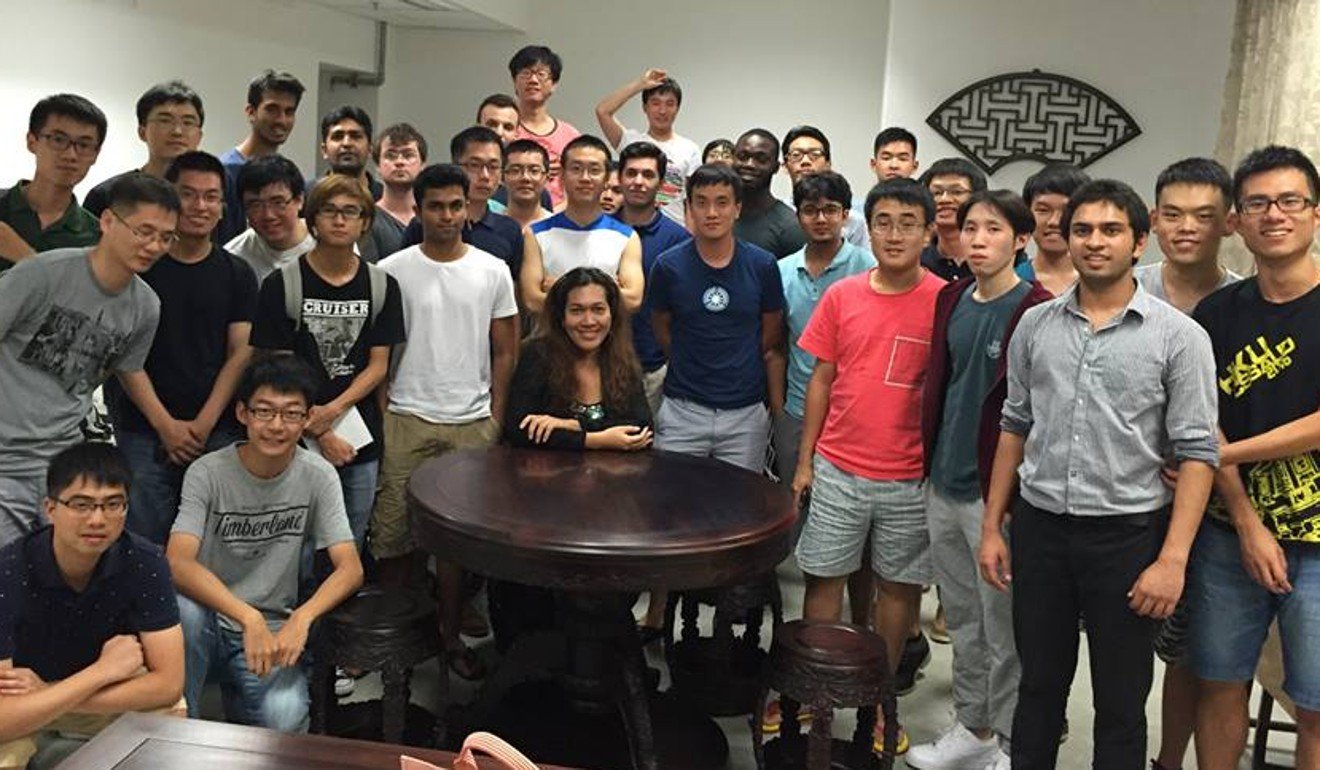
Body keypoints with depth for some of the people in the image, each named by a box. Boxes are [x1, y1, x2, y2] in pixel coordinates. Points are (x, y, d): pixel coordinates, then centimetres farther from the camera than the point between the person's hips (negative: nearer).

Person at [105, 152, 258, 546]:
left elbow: (241, 354, 3)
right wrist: (165, 424, -8)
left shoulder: (237, 275, 9)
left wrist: (204, 424, -7)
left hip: (218, 434, 1)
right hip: (144, 432, -1)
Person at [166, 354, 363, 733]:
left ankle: (239, 700, 8)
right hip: (210, 619, -1)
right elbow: (177, 563, -25)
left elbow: (350, 569, -12)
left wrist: (301, 618, -31)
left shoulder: (318, 476, -6)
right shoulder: (207, 473, -11)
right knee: (183, 609, -36)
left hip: (272, 631, 1)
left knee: (284, 718, -28)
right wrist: (248, 617, -39)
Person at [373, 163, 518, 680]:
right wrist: (382, 418, 0)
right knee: (395, 532, 2)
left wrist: (495, 420, 3)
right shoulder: (392, 271, 1)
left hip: (472, 423, 1)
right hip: (406, 421, -1)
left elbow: (504, 352, 8)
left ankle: (450, 634, 20)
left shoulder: (493, 271, 5)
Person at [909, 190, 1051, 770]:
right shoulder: (951, 300, 7)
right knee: (961, 619, 19)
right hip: (944, 485, 7)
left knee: (1004, 628, 6)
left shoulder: (1037, 311, -14)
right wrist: (931, 462, 12)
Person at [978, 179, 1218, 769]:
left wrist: (1173, 559, -15)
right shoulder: (1035, 325, 5)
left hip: (1127, 533, -3)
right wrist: (992, 526, 8)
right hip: (1038, 526, 3)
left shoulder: (1179, 336, -6)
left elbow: (1196, 453, -8)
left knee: (1120, 705, 9)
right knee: (1039, 686, 16)